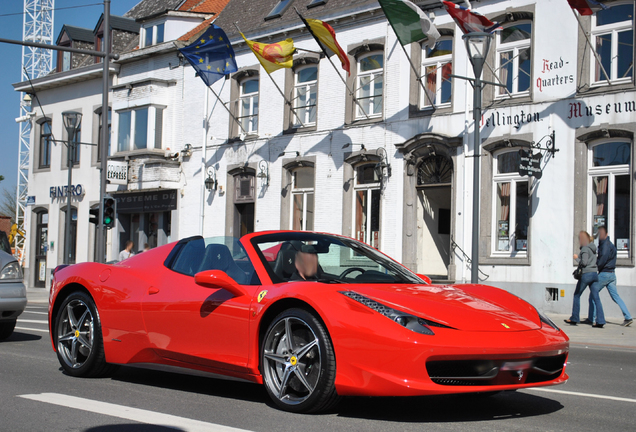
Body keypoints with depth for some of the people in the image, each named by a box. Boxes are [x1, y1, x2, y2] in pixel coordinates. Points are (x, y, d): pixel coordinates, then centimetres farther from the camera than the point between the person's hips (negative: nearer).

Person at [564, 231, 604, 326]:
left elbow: (584, 262, -17)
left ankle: (574, 319, 8)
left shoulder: (585, 249, -10)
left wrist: (577, 258, -2)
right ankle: (601, 320, -3)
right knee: (596, 298, 4)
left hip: (586, 274, -7)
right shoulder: (593, 248, 14)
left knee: (577, 295, 5)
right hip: (594, 274, 7)